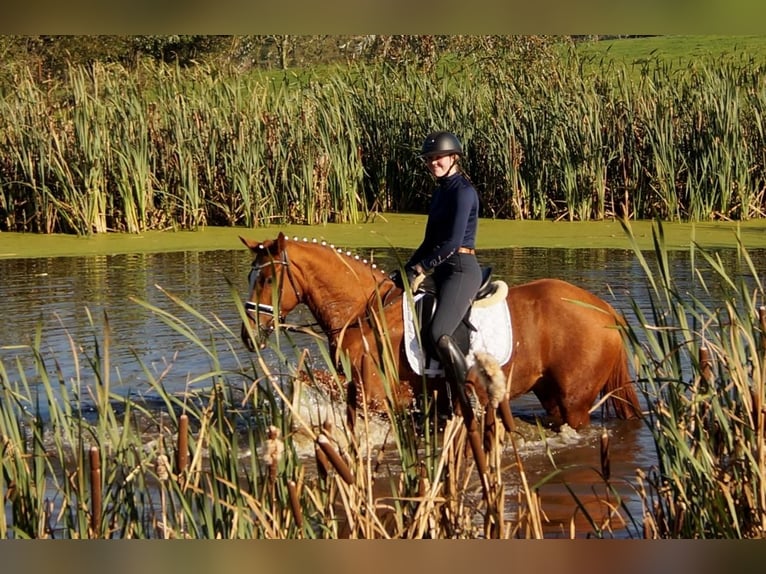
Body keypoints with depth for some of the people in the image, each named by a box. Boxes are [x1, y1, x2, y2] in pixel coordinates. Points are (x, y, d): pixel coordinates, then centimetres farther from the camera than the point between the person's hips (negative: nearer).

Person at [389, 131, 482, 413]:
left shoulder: (463, 191, -10)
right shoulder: (441, 192, 18)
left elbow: (453, 241, -18)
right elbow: (430, 241, 21)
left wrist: (420, 268, -16)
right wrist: (407, 269, 11)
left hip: (461, 270, -10)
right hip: (443, 272, 10)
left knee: (438, 334, -27)